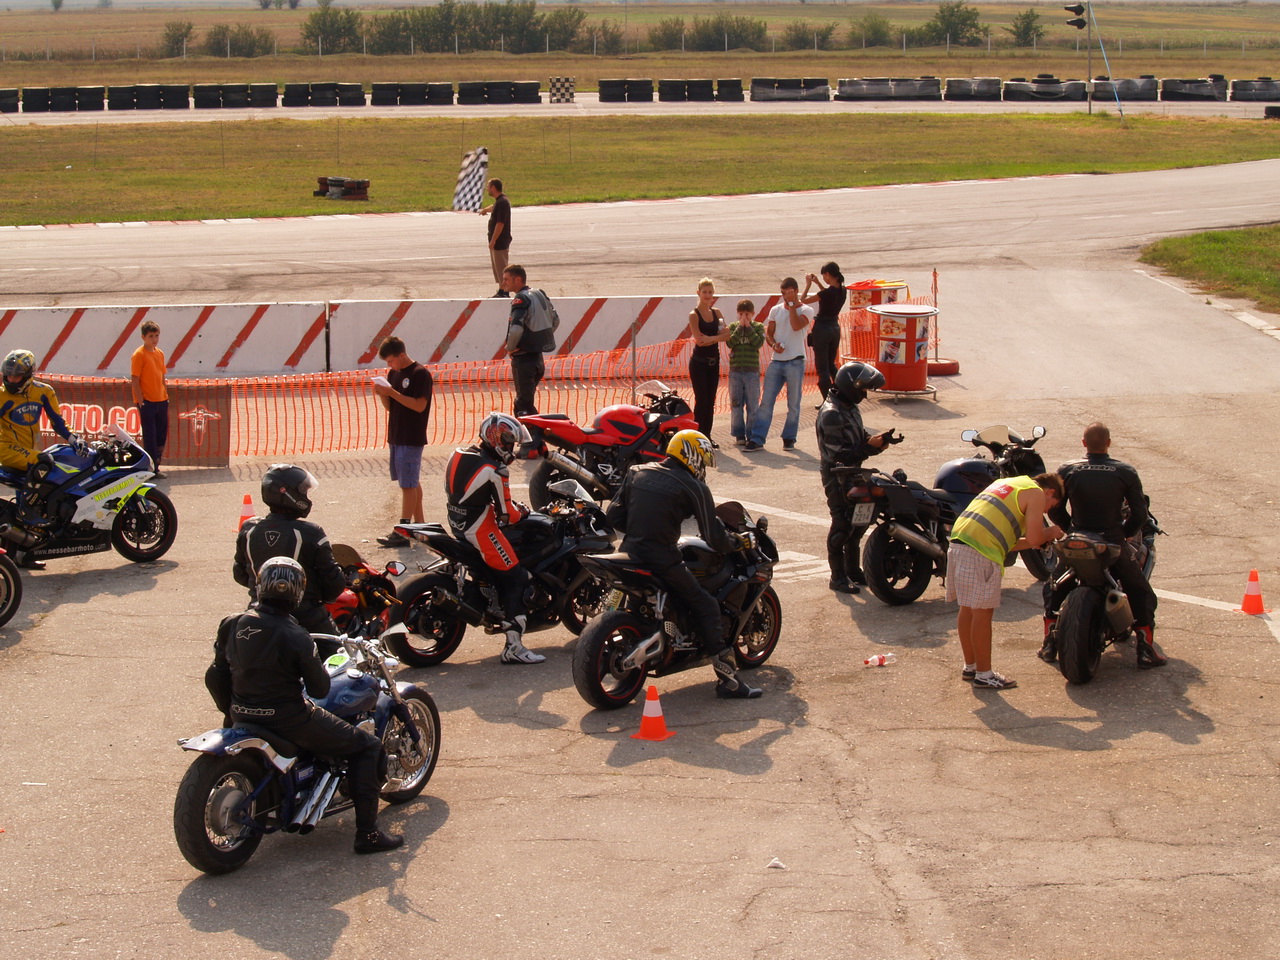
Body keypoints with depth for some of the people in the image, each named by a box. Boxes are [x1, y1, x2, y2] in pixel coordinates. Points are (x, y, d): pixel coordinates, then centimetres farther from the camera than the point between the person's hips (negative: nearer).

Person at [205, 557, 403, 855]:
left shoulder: (232, 625, -3)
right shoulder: (295, 637, -19)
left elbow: (216, 677, 6)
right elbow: (319, 689, -12)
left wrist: (231, 713, 21)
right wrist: (320, 668, 9)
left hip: (244, 716, 7)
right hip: (290, 721, -7)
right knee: (366, 746, 6)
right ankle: (367, 833, 2)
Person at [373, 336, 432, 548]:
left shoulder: (420, 373, -12)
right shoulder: (393, 374, 12)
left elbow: (419, 405, -19)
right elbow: (389, 407, 15)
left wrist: (392, 392, -22)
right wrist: (382, 394, -5)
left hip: (412, 439, -9)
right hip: (396, 436, 9)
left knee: (408, 484, -8)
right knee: (412, 483, 14)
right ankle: (419, 525, 22)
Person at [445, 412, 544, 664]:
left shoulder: (459, 454, 5)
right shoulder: (494, 470, -20)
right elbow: (506, 515, -15)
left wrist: (511, 507, 19)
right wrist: (522, 511, 7)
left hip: (457, 522, 9)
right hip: (481, 529, -9)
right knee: (516, 579, -6)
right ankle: (514, 646, -11)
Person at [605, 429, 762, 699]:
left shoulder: (637, 473, 12)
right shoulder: (693, 488, -5)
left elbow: (614, 516, 12)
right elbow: (714, 537, -4)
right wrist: (740, 541, 14)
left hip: (630, 553, 6)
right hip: (662, 560, -6)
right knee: (705, 606, 2)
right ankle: (728, 679, -2)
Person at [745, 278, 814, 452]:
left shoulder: (806, 310, 0)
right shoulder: (776, 310, 12)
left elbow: (796, 326, -19)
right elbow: (768, 333, 12)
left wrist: (792, 304, -12)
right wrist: (774, 344, -8)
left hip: (795, 362, -3)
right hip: (776, 362, 3)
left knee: (793, 404, 4)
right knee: (766, 402, -2)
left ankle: (789, 438, 16)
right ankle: (756, 439, -1)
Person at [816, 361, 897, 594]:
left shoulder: (851, 408, 11)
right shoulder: (831, 413, -21)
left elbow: (860, 440, 13)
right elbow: (840, 454, -25)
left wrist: (878, 440, -7)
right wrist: (870, 446, -27)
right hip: (837, 476, -9)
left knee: (859, 522, 13)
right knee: (842, 524, -7)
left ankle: (853, 570, 26)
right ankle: (838, 577, 2)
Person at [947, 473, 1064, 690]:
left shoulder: (1006, 484, 30)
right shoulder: (1036, 493, 4)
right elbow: (1033, 539, -4)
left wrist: (1039, 540, 30)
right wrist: (1050, 533, 16)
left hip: (958, 542, 9)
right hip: (981, 552, -9)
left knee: (968, 609, 17)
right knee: (983, 612, -2)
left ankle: (970, 666, 27)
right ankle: (984, 675, 3)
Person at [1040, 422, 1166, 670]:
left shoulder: (1067, 471, -2)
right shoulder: (1125, 472, -5)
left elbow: (1055, 511, 1)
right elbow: (1139, 514, -5)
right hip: (1114, 544, -2)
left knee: (1053, 588, 25)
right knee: (1141, 593, 14)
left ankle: (1049, 645, 20)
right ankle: (1146, 651, 6)